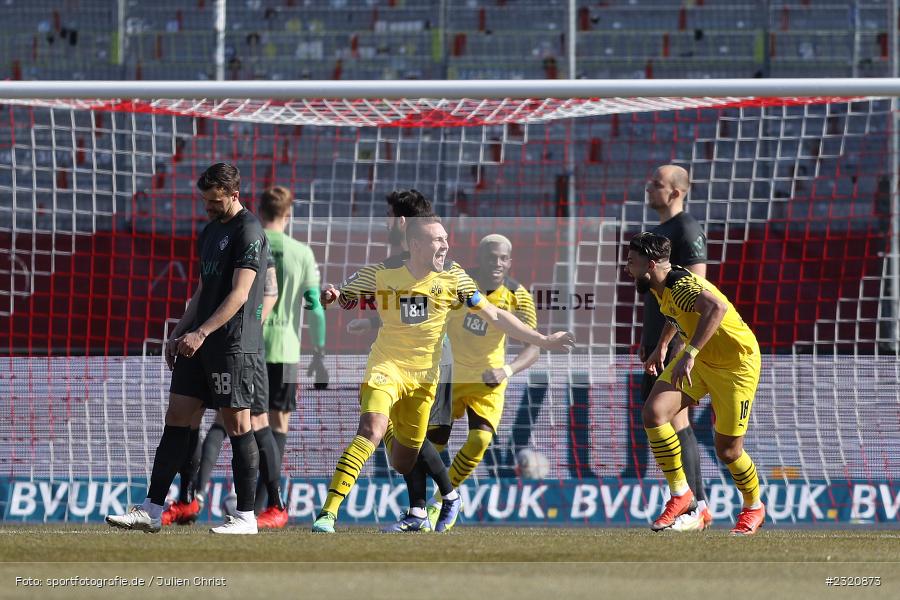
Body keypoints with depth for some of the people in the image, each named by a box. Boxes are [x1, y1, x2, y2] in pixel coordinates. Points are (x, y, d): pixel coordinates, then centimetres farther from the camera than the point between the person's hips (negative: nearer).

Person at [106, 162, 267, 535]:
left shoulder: (248, 231, -10)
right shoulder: (211, 230, 18)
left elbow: (239, 294, -18)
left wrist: (201, 332, -23)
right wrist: (178, 333, 19)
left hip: (233, 345, -9)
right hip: (198, 343, 9)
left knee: (237, 425, -4)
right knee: (176, 419, 5)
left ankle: (246, 517, 2)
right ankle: (152, 511, 5)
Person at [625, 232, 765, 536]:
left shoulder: (682, 286, -32)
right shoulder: (663, 288, -3)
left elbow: (717, 307, -53)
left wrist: (689, 354, -57)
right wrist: (662, 346, 31)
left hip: (736, 365, -8)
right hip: (698, 359, 8)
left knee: (727, 451, 1)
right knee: (654, 412, -14)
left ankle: (754, 507, 30)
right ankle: (680, 495, -4)